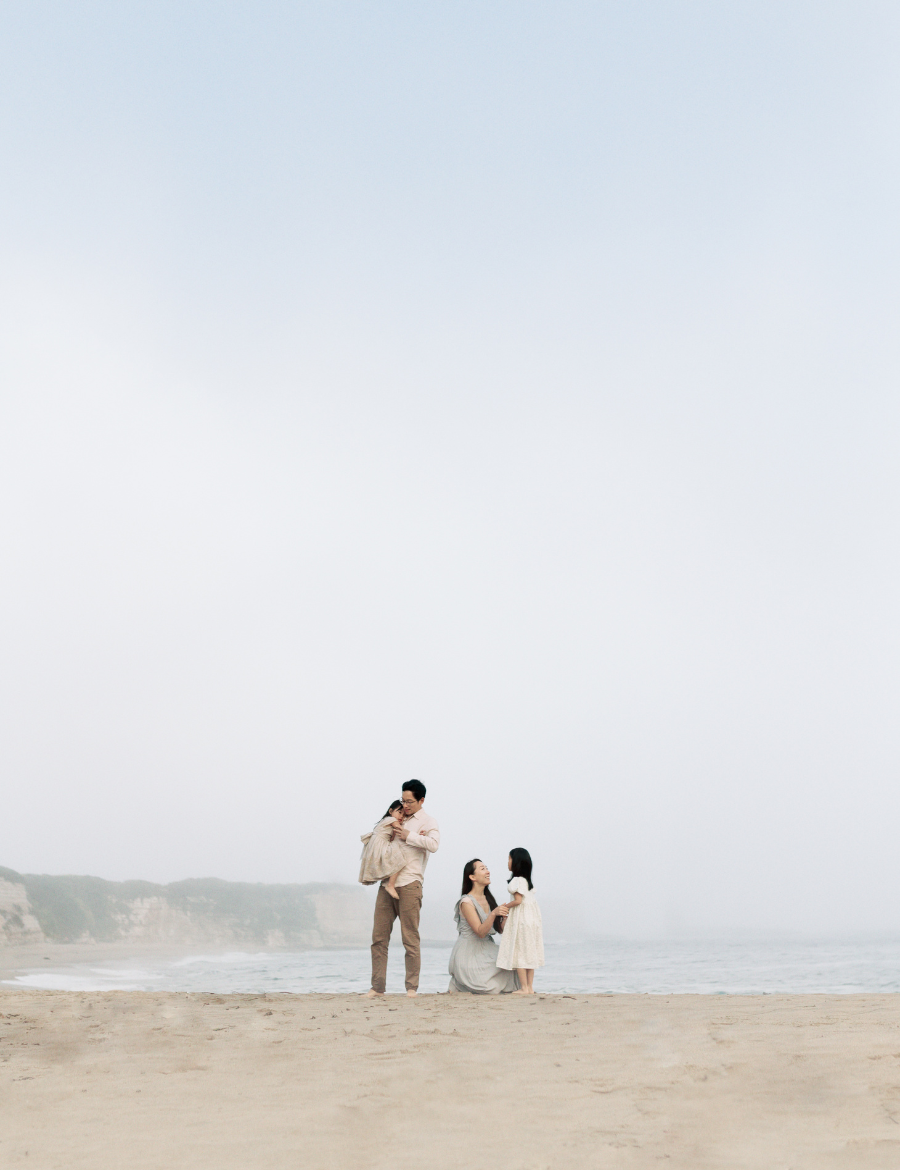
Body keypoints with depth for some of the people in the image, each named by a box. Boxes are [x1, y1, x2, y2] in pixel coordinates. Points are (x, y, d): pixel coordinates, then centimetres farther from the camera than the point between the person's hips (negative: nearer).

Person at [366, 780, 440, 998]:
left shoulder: (427, 822, 5)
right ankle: (377, 986, 6)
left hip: (409, 884, -5)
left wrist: (409, 836, -8)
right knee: (379, 937, 1)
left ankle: (412, 987, 4)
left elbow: (433, 844, -15)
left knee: (410, 939, -3)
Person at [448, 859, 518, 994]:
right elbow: (480, 932, -20)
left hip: (487, 952, 7)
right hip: (469, 954, -7)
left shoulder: (489, 899, 10)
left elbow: (500, 928, 7)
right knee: (493, 990, -18)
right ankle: (458, 983, 7)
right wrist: (493, 914, -34)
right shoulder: (466, 902, -14)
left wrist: (506, 914, -11)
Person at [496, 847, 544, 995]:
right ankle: (530, 987, 10)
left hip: (520, 920, -9)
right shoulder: (527, 880, 15)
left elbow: (518, 900, -20)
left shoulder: (517, 880, -12)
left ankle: (524, 988, -5)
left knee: (519, 953, -5)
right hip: (531, 919, 9)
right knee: (529, 953, 9)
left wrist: (505, 906, -5)